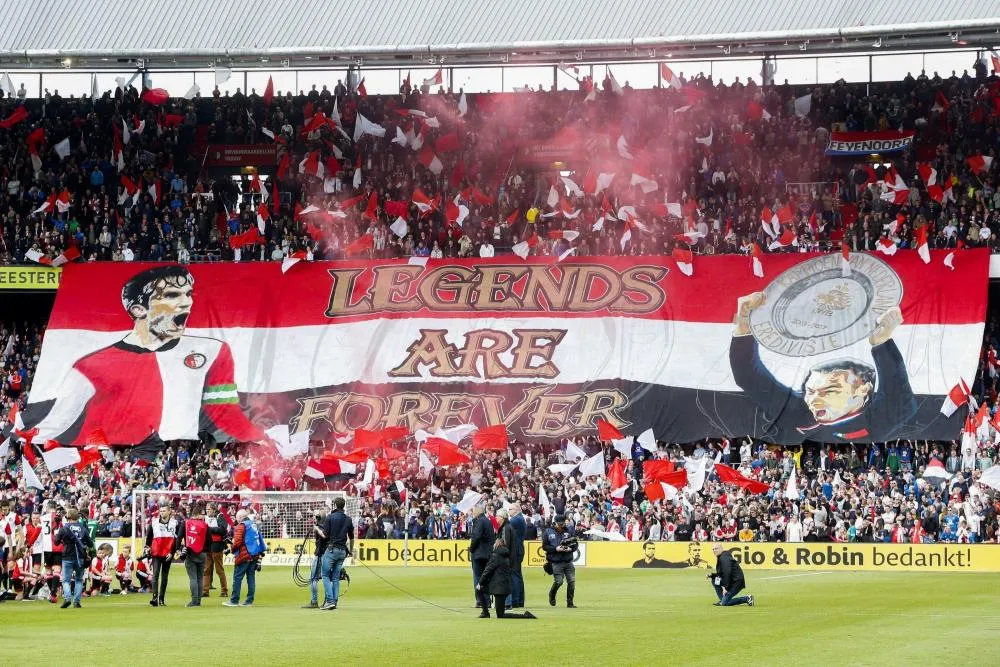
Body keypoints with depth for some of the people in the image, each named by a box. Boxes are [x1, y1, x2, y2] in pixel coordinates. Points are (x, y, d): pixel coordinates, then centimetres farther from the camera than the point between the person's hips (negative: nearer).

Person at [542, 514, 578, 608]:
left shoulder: (568, 531, 8)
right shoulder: (548, 532, 1)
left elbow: (575, 544, 12)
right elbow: (544, 546, -1)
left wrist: (570, 548, -10)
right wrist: (556, 548, -14)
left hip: (568, 561, 3)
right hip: (556, 562, -3)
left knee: (571, 581, -4)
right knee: (558, 582, -8)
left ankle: (570, 603, 6)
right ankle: (552, 595, 25)